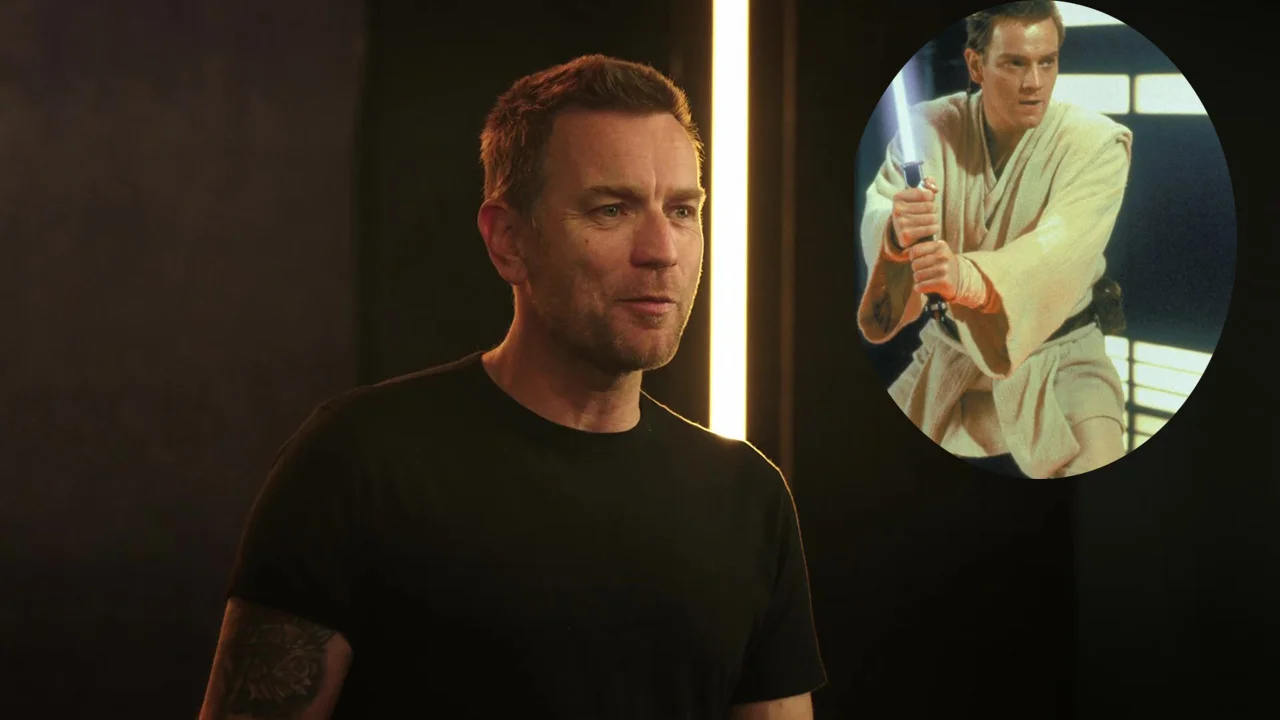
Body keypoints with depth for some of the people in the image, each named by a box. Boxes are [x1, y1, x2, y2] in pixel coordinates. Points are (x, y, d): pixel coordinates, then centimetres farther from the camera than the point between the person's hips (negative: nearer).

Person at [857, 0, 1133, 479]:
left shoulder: (1096, 144, -17)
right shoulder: (930, 129, -7)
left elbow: (1060, 248, -34)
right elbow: (877, 216, -22)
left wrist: (972, 279, -55)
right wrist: (897, 230, -49)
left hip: (1059, 359, -3)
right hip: (948, 356, 3)